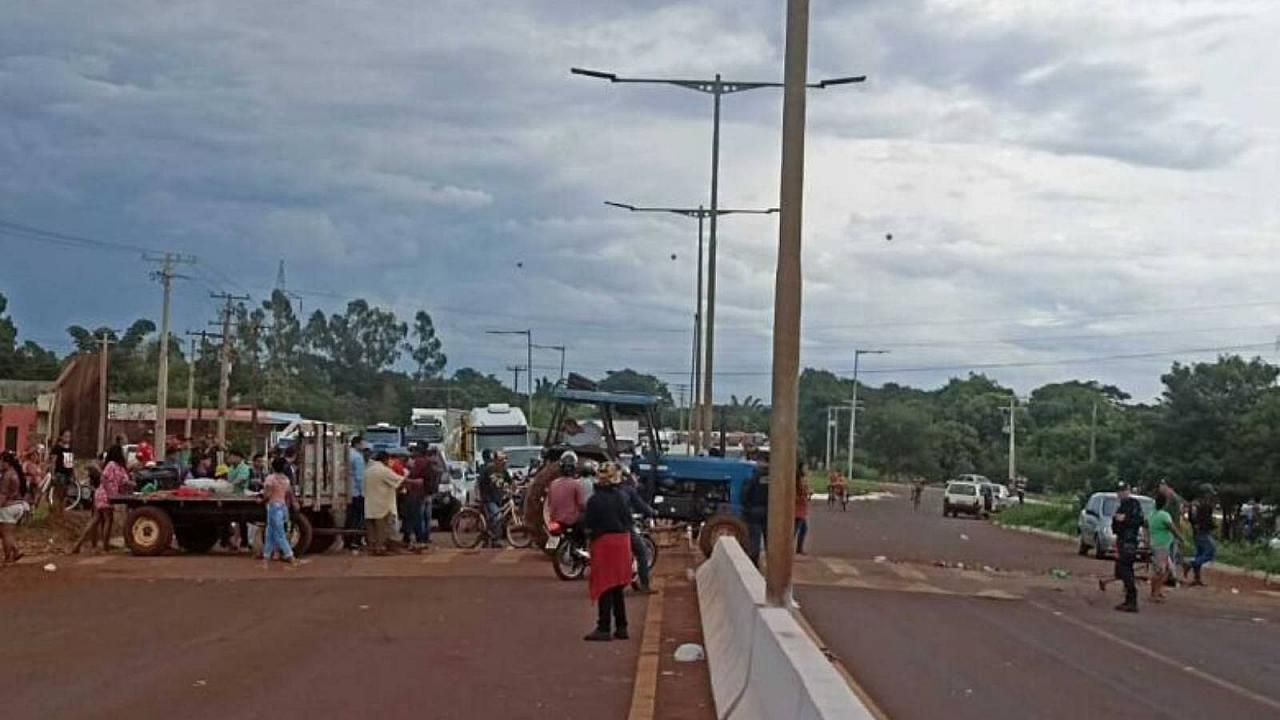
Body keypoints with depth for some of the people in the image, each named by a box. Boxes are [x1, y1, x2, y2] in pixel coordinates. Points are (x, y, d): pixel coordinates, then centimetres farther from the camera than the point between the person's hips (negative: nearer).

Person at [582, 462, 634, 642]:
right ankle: (621, 627, 18)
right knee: (617, 589, 14)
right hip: (622, 541, 6)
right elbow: (628, 520, 9)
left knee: (604, 588, -3)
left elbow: (587, 524, -11)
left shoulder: (595, 499, -14)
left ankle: (603, 628, -3)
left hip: (603, 541, -6)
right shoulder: (621, 497, 4)